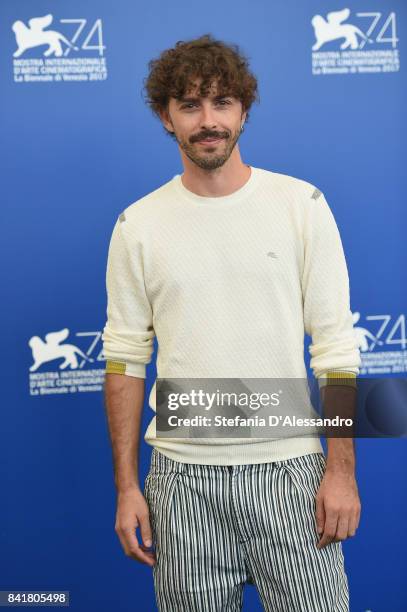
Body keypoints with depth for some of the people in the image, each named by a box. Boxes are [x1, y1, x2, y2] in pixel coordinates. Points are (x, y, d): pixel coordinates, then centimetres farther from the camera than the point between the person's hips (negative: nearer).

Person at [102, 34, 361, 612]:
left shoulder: (301, 204, -1)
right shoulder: (138, 224, 2)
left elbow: (335, 346, -1)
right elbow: (126, 360, 4)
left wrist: (341, 468, -6)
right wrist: (126, 487, 1)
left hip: (287, 466, -1)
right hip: (182, 474, 1)